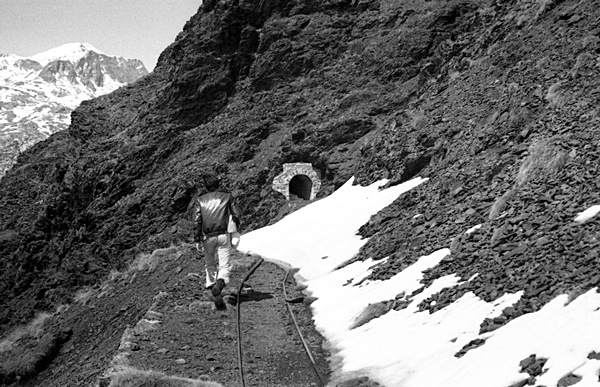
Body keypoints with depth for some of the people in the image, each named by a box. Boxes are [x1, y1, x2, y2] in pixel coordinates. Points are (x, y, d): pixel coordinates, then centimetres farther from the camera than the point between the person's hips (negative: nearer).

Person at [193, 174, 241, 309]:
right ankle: (219, 284, -31)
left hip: (208, 237, 1)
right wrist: (236, 227, 21)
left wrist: (197, 240, 0)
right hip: (223, 235, -1)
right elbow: (237, 214, 2)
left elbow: (197, 221, -3)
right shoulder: (227, 197, 3)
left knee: (210, 264, 19)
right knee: (225, 265, -4)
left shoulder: (200, 200, 4)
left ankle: (212, 286, 21)